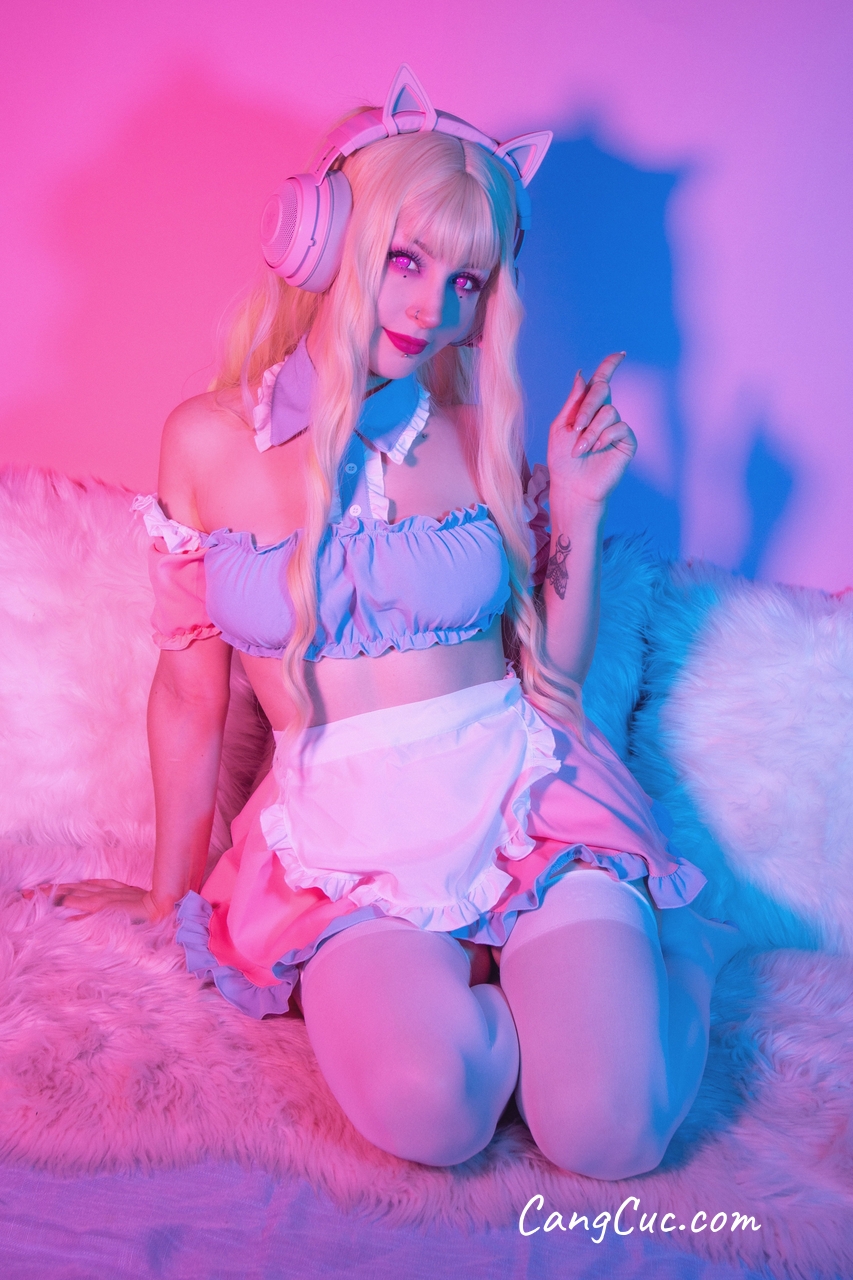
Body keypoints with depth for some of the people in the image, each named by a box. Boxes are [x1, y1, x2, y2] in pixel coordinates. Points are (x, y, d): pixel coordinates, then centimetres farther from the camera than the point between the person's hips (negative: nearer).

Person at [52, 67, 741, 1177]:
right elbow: (190, 684, 10)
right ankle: (422, 984, 3)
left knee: (609, 1128, -20)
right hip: (339, 842, 0)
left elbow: (553, 676, 9)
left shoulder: (483, 440, 4)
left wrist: (579, 512, -4)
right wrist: (168, 890, 19)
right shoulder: (211, 440, 1)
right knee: (430, 1109, -29)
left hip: (521, 803, 1)